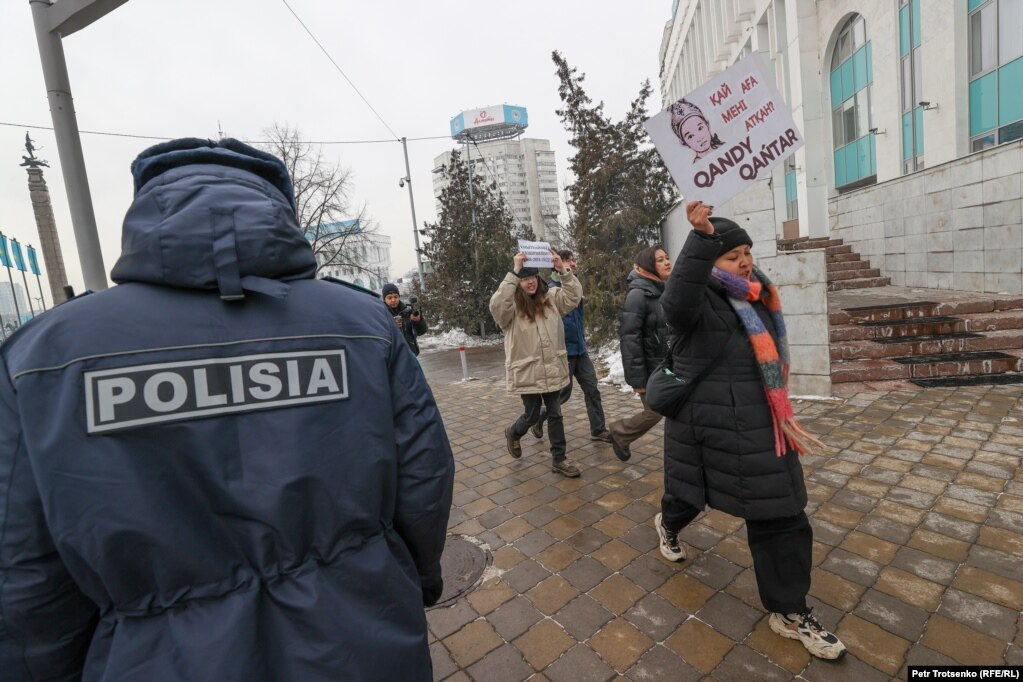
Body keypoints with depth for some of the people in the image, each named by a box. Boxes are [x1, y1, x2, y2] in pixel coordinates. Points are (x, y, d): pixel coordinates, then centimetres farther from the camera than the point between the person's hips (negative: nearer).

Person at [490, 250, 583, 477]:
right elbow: (496, 304, -31)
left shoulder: (550, 298, 4)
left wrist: (563, 271, -12)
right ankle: (513, 434, 45)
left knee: (555, 414, 13)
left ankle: (559, 459, 27)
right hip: (527, 372, -4)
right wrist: (513, 272, -33)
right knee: (532, 416, 11)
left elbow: (574, 296, 1)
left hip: (553, 369, 5)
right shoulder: (510, 306, -10)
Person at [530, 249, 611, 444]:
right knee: (562, 393, 4)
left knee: (592, 388, 6)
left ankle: (598, 430, 17)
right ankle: (537, 419, 26)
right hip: (563, 351, -7)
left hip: (580, 349, 7)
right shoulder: (552, 290, -15)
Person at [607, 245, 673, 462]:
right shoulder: (638, 294, -17)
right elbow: (629, 338, -21)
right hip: (652, 369, -7)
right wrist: (636, 378, -22)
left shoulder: (666, 291, 8)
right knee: (653, 413, 5)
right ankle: (619, 433, 31)